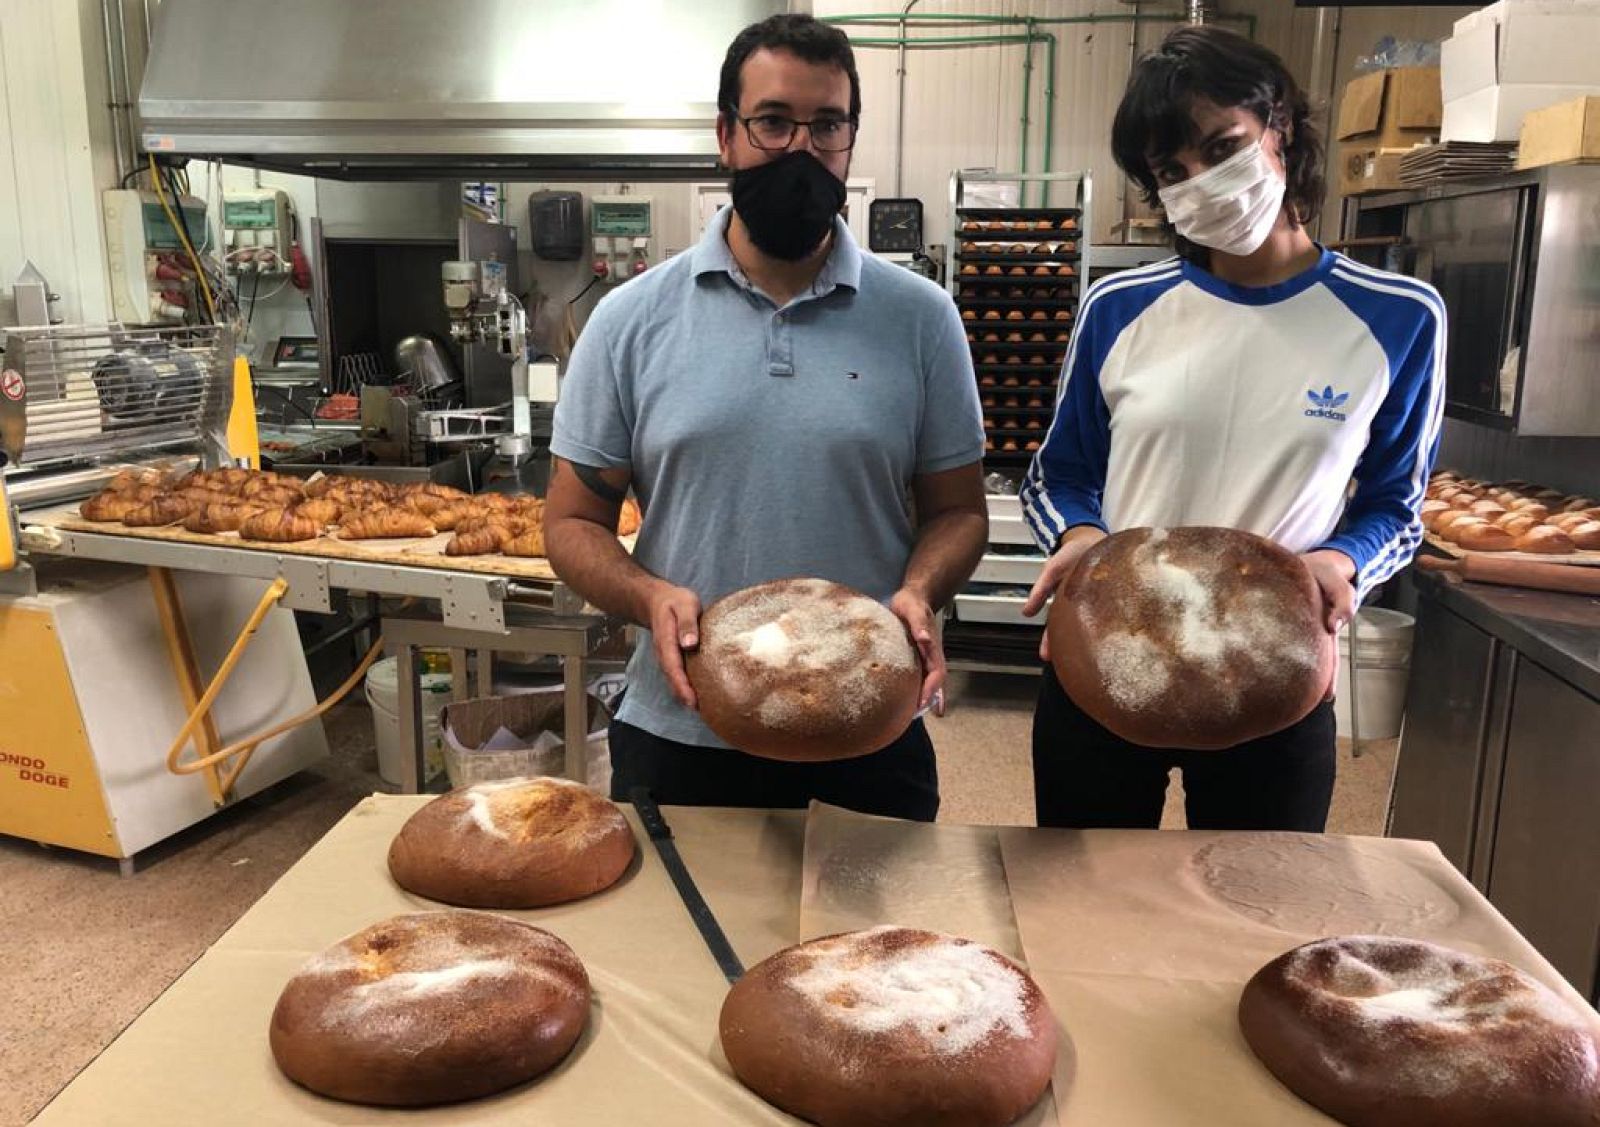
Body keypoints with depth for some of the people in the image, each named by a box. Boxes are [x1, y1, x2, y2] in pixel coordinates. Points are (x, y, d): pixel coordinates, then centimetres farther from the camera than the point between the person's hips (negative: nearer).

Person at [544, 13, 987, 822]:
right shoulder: (630, 319, -3)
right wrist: (649, 597, -19)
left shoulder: (920, 317, -2)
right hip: (677, 736, 0)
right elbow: (573, 521, 1)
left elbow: (957, 509, 3)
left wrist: (918, 592, -18)